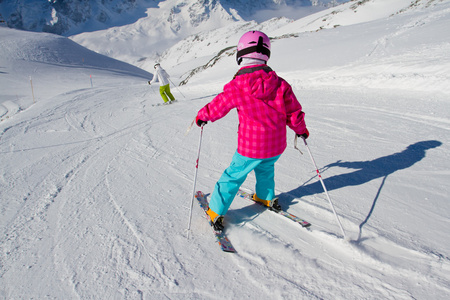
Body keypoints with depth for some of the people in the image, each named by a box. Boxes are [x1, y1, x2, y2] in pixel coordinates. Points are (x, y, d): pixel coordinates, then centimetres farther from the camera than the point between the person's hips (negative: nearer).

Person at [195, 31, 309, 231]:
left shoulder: (236, 87, -15)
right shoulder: (280, 84, -7)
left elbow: (217, 107, -2)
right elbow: (293, 112, 1)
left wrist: (201, 117, 19)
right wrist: (301, 129, 22)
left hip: (250, 148, -3)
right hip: (277, 146, 4)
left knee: (233, 176, 14)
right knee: (265, 168, 32)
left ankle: (216, 212, 24)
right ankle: (266, 198, 51)